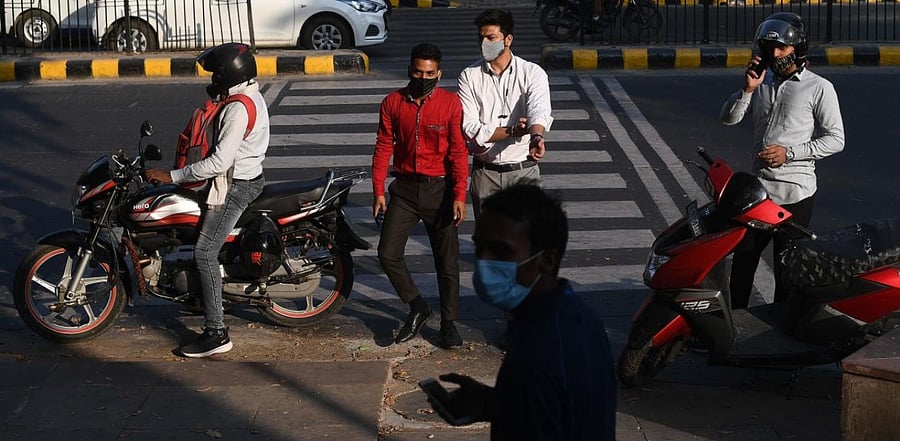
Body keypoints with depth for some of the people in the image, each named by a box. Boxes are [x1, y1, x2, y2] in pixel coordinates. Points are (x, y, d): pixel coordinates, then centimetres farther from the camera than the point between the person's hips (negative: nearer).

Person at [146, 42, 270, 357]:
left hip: (235, 185, -11)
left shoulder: (239, 109, -22)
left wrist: (173, 176, -22)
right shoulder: (250, 96, 11)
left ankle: (216, 333, -10)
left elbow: (220, 162, -27)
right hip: (246, 177, 11)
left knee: (205, 254, -10)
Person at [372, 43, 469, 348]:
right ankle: (417, 308, 15)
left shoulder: (450, 103, -6)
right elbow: (383, 147, 4)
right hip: (404, 188, 2)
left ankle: (448, 322, 19)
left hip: (439, 188, -2)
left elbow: (458, 151, -8)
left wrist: (460, 196, -13)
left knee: (447, 260, 4)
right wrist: (378, 191, -1)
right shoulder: (393, 103, 1)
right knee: (388, 253, -5)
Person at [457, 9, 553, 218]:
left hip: (524, 170, -1)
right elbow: (469, 129, -9)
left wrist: (537, 137, -47)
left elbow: (539, 111, -25)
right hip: (485, 171, 2)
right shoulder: (469, 77, -1)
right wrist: (512, 131, -19)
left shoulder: (532, 73, -5)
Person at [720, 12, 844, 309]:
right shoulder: (762, 83, 12)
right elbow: (728, 118, 7)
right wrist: (748, 88, -9)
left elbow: (835, 139, -8)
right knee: (742, 258, 10)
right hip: (757, 187, 6)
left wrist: (789, 153, -16)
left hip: (794, 193, -6)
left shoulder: (819, 88, -6)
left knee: (787, 268, 3)